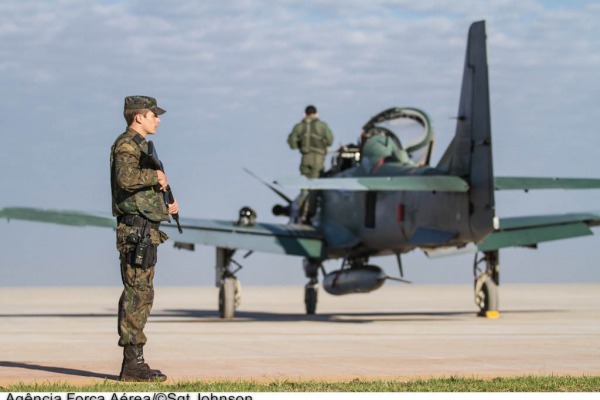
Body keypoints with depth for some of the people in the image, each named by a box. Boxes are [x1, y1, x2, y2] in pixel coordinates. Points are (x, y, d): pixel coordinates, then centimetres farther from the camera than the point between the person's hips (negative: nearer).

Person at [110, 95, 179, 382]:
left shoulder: (138, 145, 21)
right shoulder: (126, 145, -11)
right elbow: (126, 178, -31)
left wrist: (165, 207, 16)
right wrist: (156, 176, -17)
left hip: (145, 231, 11)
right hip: (136, 229, -11)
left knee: (139, 294, 11)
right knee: (138, 294, -10)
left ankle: (133, 362, 14)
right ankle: (133, 363, -10)